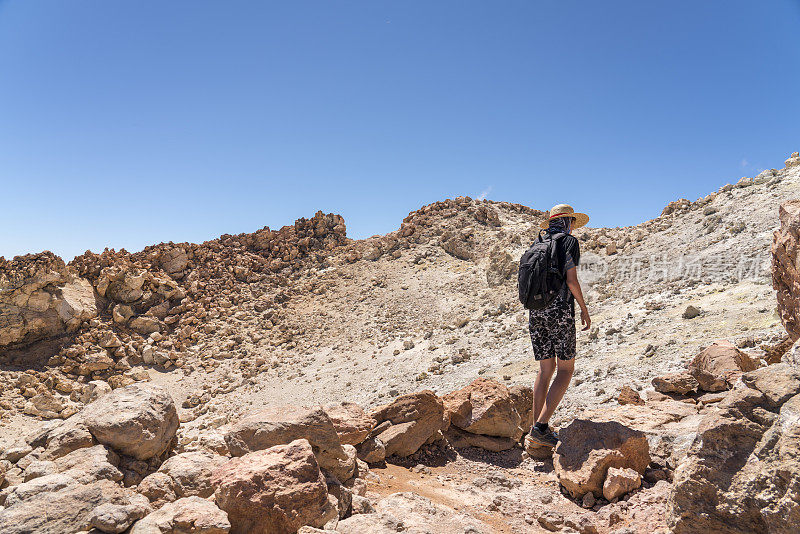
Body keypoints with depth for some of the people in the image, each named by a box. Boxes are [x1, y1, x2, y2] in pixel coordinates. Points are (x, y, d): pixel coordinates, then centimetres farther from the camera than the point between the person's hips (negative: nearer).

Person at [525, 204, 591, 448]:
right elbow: (571, 279, -10)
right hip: (560, 309, -6)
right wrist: (584, 309, -1)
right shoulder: (569, 241, -1)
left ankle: (536, 428, 13)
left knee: (546, 368, 13)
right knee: (566, 369, 1)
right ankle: (541, 427, -8)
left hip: (536, 310, 6)